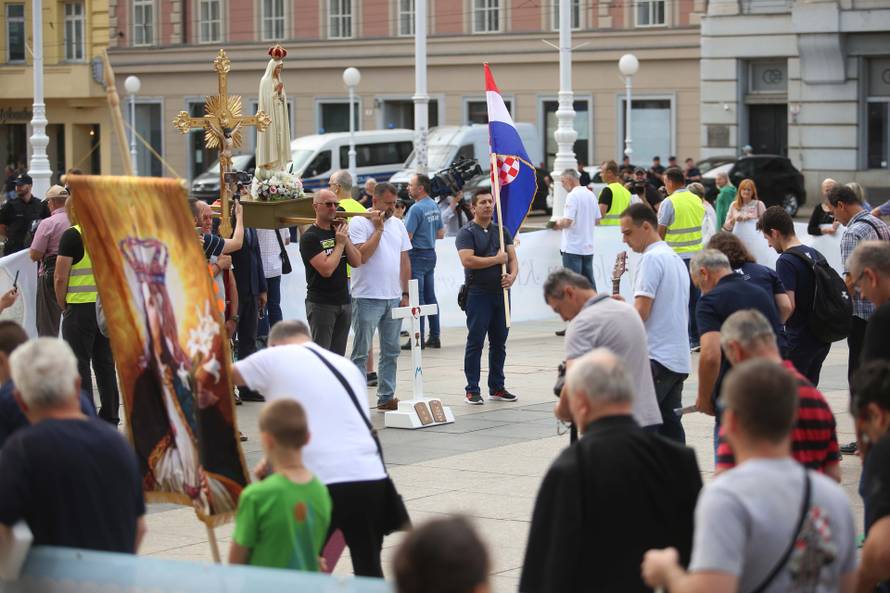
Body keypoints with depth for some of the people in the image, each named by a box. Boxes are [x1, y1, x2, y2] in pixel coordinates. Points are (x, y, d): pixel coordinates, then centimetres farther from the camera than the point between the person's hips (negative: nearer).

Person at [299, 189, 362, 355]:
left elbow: (357, 262, 6)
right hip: (321, 304, -7)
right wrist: (340, 244, -10)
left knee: (338, 356, 8)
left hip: (344, 302, 7)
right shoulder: (310, 237, -9)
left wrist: (346, 239, -5)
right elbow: (326, 269, -18)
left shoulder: (338, 232, 13)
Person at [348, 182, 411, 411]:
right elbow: (361, 256, -19)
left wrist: (405, 294, 9)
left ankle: (386, 397, 17)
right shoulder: (359, 223, -7)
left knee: (391, 351, 10)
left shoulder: (397, 224, 13)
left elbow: (405, 260, 15)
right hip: (367, 298, -6)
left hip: (394, 298, 6)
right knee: (361, 352, -3)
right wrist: (378, 229, -14)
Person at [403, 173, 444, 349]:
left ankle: (418, 338, -4)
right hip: (431, 254, 9)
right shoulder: (434, 207, 10)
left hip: (417, 255, -9)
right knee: (430, 296, 11)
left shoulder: (416, 209, -17)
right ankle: (434, 337, 13)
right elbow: (440, 234, 17)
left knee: (417, 297, -5)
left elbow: (407, 236, -19)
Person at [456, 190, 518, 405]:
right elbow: (467, 260, -18)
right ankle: (472, 390, 0)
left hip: (500, 291, 6)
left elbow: (512, 258, 10)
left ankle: (497, 387, 18)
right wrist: (497, 259, -11)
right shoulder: (467, 233, -4)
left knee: (499, 342, 10)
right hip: (478, 293, -6)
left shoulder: (502, 231, 15)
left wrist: (512, 275, -11)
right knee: (475, 342, -3)